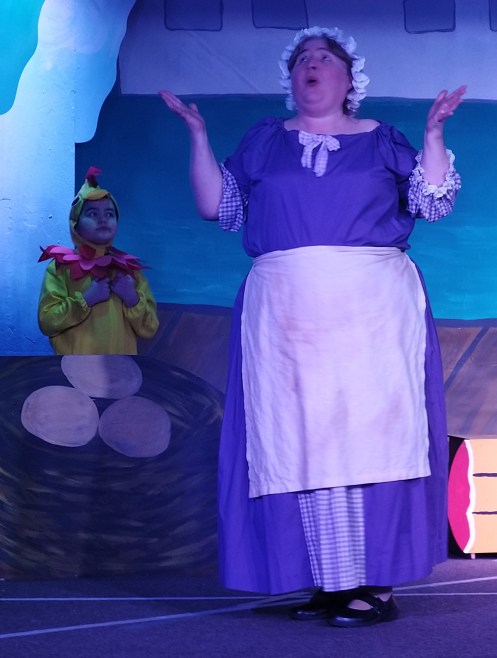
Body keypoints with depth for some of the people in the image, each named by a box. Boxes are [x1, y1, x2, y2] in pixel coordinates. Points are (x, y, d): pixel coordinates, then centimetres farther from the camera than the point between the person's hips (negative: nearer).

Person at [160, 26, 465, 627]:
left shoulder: (380, 140, 14)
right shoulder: (263, 141, 18)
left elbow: (432, 203, 6)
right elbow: (217, 206, 10)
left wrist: (433, 132, -3)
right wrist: (198, 133, 4)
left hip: (373, 306, -1)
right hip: (287, 311, 2)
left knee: (374, 431, -8)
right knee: (301, 442, -3)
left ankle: (377, 584, -5)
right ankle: (328, 581, 3)